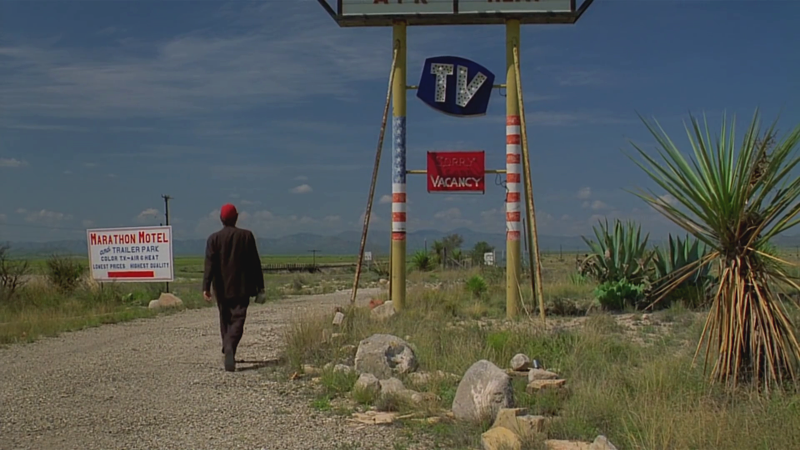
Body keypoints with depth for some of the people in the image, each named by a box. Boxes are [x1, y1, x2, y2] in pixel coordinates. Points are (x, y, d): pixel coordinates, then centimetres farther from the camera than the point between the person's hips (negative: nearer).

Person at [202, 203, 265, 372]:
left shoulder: (214, 238, 0)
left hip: (222, 288, 1)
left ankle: (228, 350, 23)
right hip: (242, 287, -1)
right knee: (238, 320, -6)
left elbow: (210, 264, -8)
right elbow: (255, 263, 1)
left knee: (225, 320, 16)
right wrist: (259, 286, 6)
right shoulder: (246, 236, 0)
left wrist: (206, 286, -11)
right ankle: (230, 348, -28)